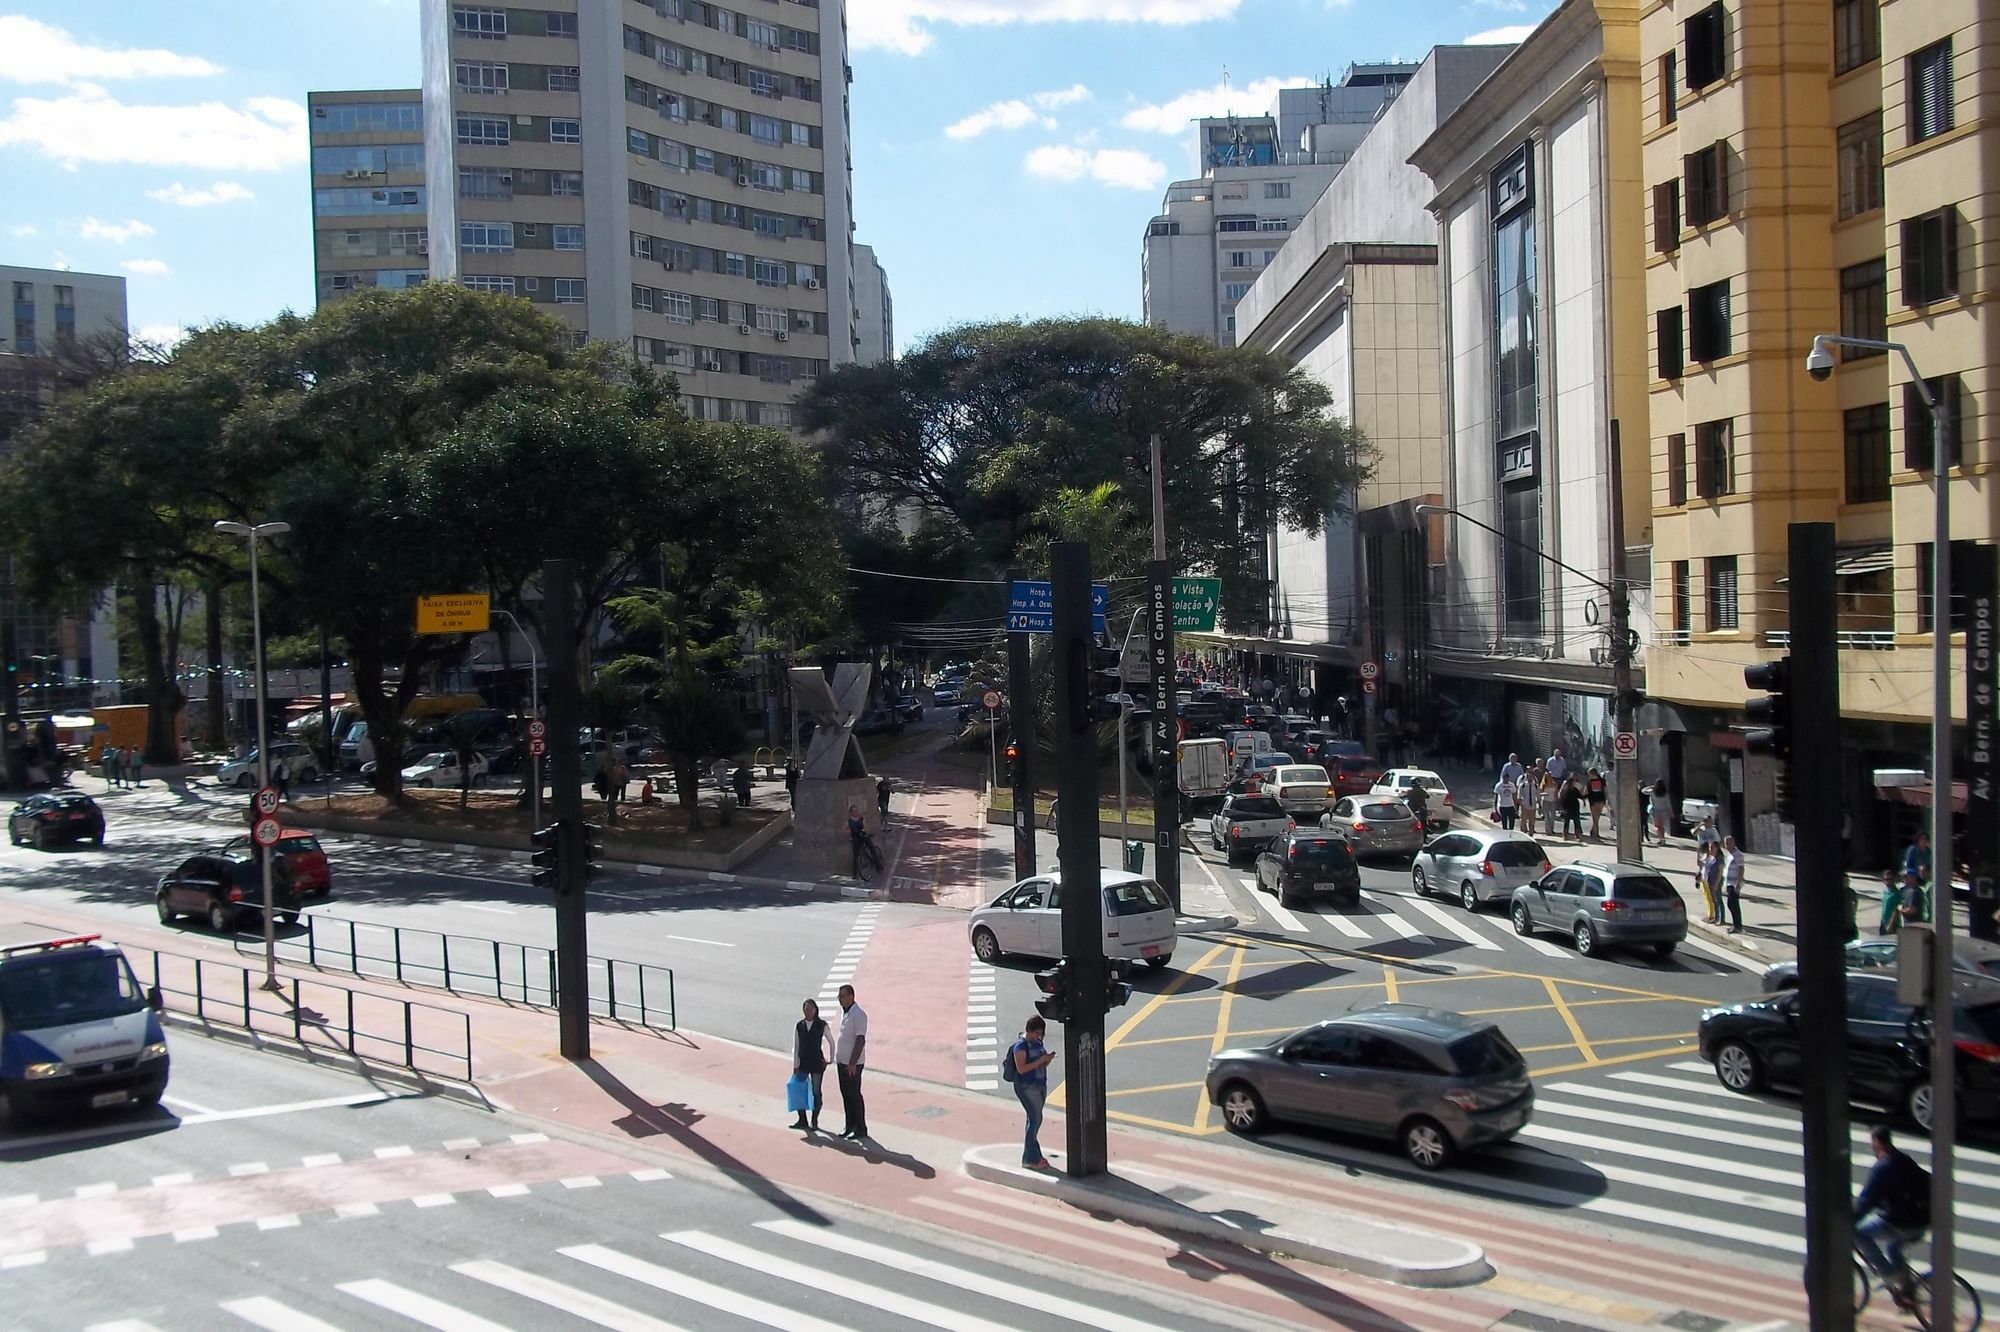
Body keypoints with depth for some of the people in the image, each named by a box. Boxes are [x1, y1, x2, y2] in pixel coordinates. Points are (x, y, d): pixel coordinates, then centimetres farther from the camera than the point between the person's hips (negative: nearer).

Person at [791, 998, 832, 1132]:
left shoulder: (822, 1025, -5)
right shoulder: (799, 1025, 0)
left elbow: (831, 1042, 7)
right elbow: (795, 1047, 3)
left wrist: (830, 1059, 4)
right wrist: (795, 1066, 0)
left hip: (817, 1062, -2)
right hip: (802, 1062, 2)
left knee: (816, 1091, 4)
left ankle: (814, 1121, 13)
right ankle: (802, 1120, 12)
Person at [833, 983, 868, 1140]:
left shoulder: (858, 1015, -19)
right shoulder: (844, 1012, 10)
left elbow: (860, 1040, -22)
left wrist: (853, 1063, -24)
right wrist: (837, 1058, 18)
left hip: (852, 1064, -9)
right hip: (841, 1061, 9)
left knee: (854, 1095, -3)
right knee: (845, 1094, 14)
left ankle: (861, 1129, 5)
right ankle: (850, 1125, 23)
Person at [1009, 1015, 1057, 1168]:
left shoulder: (1038, 1043, 12)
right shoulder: (1020, 1046, -13)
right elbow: (1021, 1068, -20)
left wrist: (1048, 1059, -2)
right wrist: (1040, 1060, -22)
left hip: (1040, 1085, 8)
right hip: (1027, 1087, -8)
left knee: (1035, 1120, 10)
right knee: (1035, 1119, -9)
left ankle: (1033, 1155, 17)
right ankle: (1030, 1159, -4)